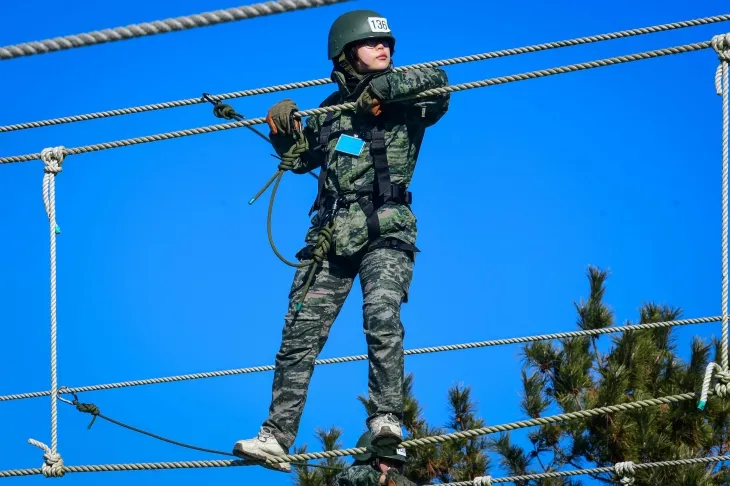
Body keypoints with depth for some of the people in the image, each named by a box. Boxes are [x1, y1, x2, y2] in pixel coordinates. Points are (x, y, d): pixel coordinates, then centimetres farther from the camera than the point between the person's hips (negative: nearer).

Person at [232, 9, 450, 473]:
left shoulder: (406, 103, 5)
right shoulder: (332, 109, 17)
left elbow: (437, 80, -14)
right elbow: (298, 159, 22)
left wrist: (382, 88, -16)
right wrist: (284, 129, 3)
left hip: (386, 232, -4)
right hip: (331, 236, 4)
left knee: (382, 314, -28)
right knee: (301, 335, -3)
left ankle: (387, 418, -28)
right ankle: (277, 436, -3)